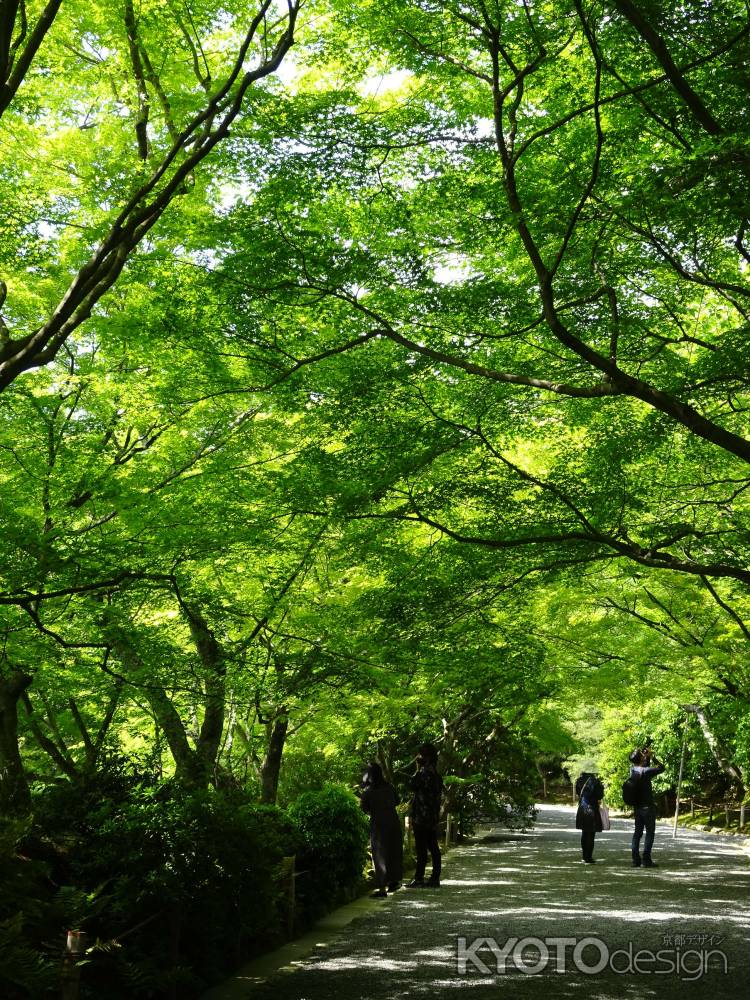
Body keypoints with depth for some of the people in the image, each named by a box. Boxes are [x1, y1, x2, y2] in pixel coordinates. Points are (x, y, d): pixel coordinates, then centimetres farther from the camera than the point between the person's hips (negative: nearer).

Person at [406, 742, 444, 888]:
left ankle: (419, 879, -3)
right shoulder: (436, 774, 14)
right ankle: (435, 878, 12)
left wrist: (418, 769, -5)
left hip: (421, 817, -9)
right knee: (433, 847, 9)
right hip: (433, 818, 9)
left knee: (421, 849, -6)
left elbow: (412, 785, -13)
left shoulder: (425, 772, -15)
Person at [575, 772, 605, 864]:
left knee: (584, 834, 18)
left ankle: (585, 856, 26)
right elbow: (600, 796, -13)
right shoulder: (595, 781, -16)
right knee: (590, 835, 0)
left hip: (581, 811, 6)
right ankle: (588, 859, 0)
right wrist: (601, 786, 3)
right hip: (592, 811, -6)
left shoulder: (579, 781, 1)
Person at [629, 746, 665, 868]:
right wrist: (651, 756, -4)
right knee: (650, 833, 0)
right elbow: (661, 767, -11)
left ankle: (636, 859, 9)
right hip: (648, 806, -7)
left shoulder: (633, 770, 3)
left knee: (637, 832, 10)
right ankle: (646, 860, -4)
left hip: (637, 807, 7)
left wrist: (647, 757, 11)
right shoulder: (645, 772, -19)